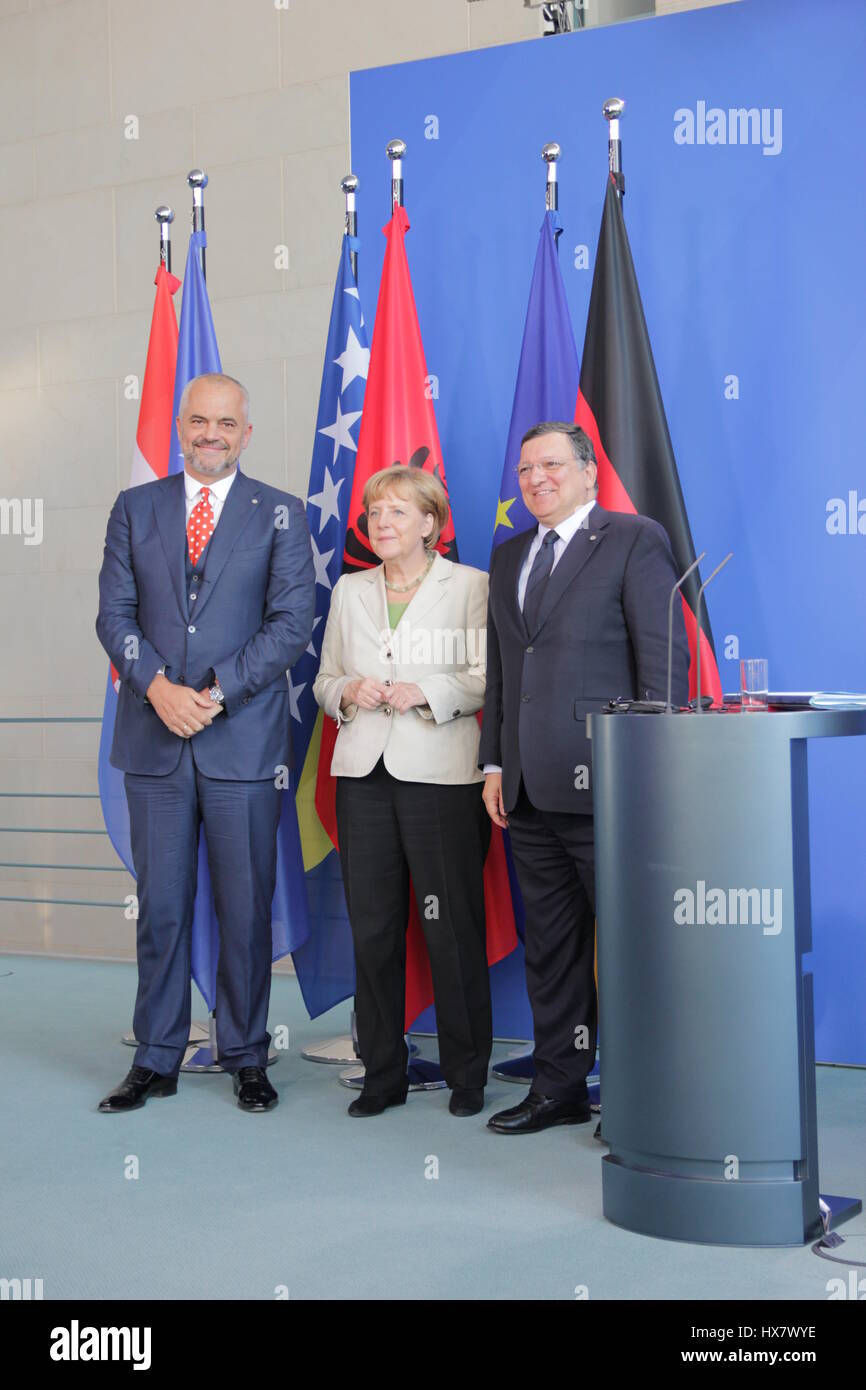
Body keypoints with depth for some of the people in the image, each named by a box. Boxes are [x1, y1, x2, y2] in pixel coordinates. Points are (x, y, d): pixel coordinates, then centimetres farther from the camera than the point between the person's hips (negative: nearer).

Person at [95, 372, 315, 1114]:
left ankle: (246, 1058, 18)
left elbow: (292, 622, -4)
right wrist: (157, 685, -12)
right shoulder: (135, 508, 11)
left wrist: (216, 692, -13)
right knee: (160, 906, 7)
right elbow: (115, 614, 5)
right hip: (154, 740, 2)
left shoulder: (282, 515, 5)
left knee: (246, 907, 4)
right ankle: (157, 1060, 19)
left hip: (244, 740, -2)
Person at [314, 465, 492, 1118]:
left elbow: (489, 676, -3)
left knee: (453, 929, -2)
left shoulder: (469, 585, 4)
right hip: (364, 772, 4)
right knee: (372, 929, 6)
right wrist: (347, 692, -3)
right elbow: (325, 679, 19)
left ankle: (467, 1075, 12)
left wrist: (427, 691, -16)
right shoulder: (349, 590, 17)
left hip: (441, 774, -4)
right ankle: (382, 1074, 17)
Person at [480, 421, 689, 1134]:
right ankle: (560, 1088, 25)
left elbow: (664, 657, -7)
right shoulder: (509, 556, 18)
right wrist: (494, 762, 13)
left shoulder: (635, 540, -2)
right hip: (530, 790, 7)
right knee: (550, 946, 13)